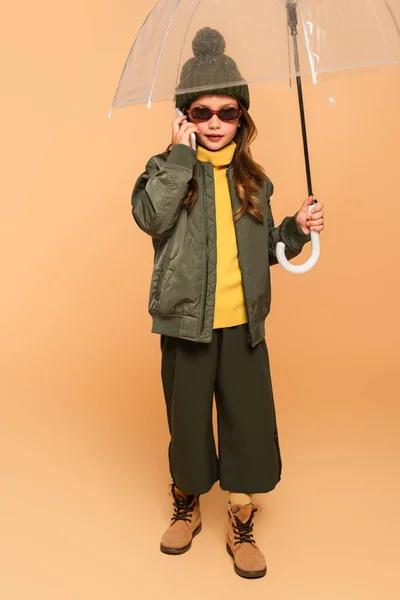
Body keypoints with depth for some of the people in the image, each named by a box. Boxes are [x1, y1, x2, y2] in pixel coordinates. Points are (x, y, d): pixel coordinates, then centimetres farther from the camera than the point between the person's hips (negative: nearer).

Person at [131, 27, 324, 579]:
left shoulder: (253, 179, 9)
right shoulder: (168, 169, -1)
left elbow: (264, 252, 15)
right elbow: (151, 217, -22)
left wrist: (296, 230, -3)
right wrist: (181, 153, -19)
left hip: (244, 325, 3)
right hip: (187, 323, -2)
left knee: (249, 424, 5)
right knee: (188, 420, 12)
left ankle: (241, 526, 26)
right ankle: (187, 507, 38)